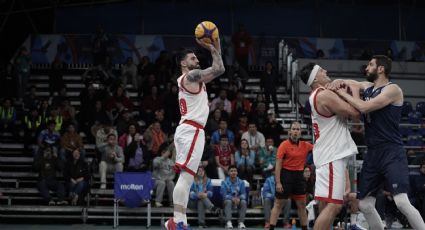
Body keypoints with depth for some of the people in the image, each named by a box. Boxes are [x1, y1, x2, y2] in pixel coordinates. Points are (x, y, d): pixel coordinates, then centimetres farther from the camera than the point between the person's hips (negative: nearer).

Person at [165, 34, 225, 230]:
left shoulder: (191, 78, 23)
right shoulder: (191, 75, -6)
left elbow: (217, 70, 30)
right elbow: (219, 69, -12)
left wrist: (216, 48, 23)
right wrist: (213, 49, 1)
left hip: (189, 130, 11)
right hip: (191, 130, -11)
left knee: (186, 177, 9)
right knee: (186, 176, -16)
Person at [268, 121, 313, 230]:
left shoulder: (305, 145, 6)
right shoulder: (284, 145, -8)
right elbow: (278, 165, -11)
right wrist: (278, 182, -17)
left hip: (299, 175, 5)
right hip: (286, 174, -5)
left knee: (302, 204, 10)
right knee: (278, 204, -2)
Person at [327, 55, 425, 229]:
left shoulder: (392, 89, -11)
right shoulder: (367, 87, 13)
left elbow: (364, 107, -22)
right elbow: (348, 83, 28)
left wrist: (343, 93, -8)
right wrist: (339, 84, 4)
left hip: (392, 153, -8)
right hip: (372, 154, 9)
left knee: (402, 202, -23)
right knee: (364, 205, 10)